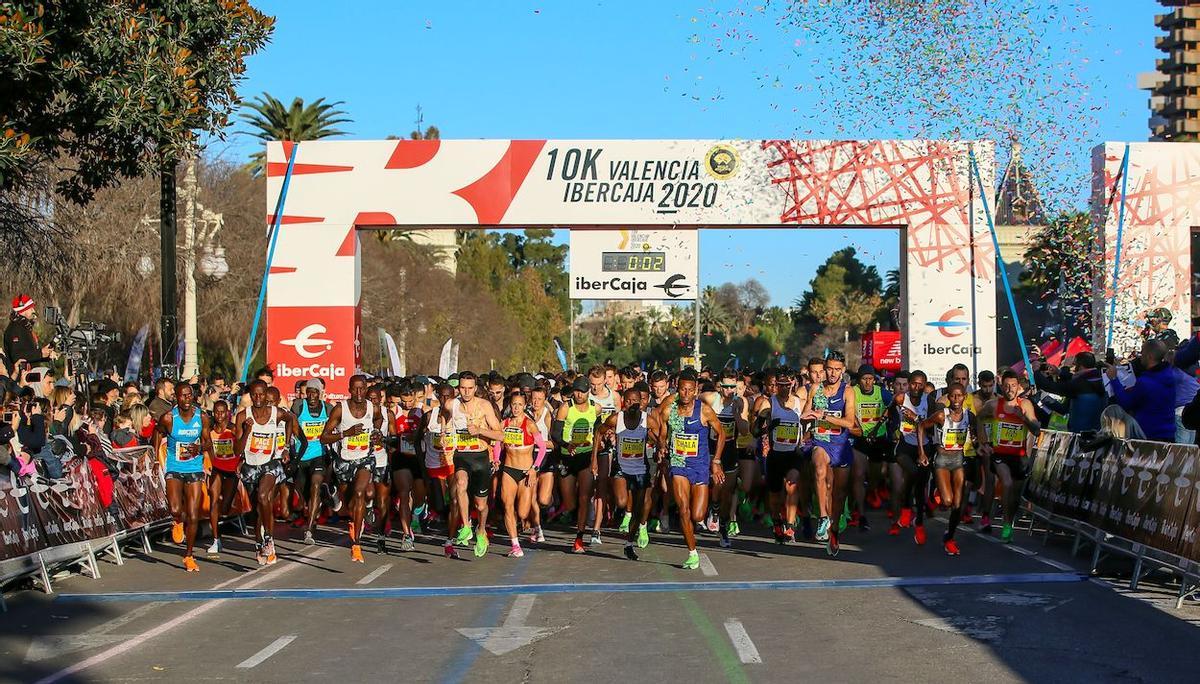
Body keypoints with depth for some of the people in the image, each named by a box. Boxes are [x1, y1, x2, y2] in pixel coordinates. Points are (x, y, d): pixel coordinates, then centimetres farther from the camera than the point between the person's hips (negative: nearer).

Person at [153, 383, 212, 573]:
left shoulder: (202, 418, -4)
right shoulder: (168, 418, -9)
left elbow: (208, 441, 9)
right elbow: (159, 434, 10)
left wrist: (201, 448, -13)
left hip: (194, 470, 2)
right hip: (174, 470, -2)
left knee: (193, 516, 1)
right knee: (175, 510, -20)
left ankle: (189, 555, 18)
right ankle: (178, 523, 20)